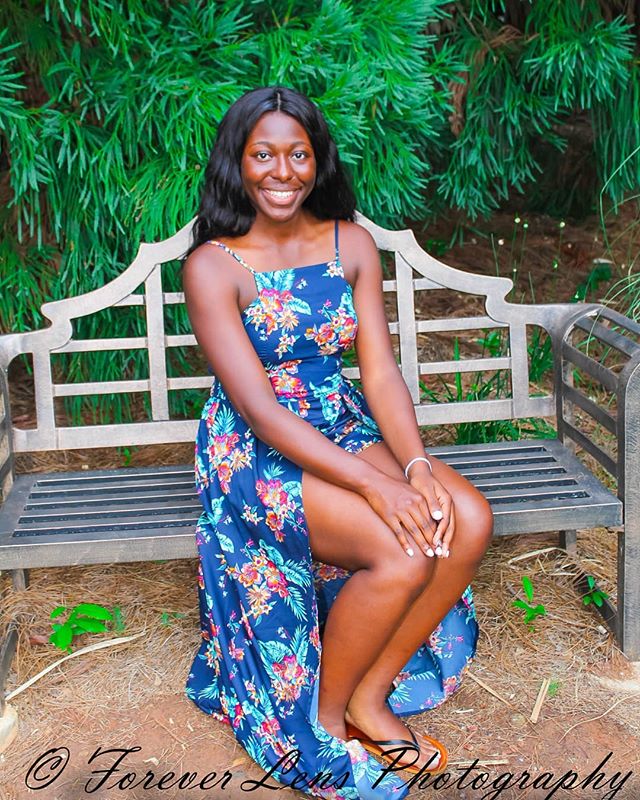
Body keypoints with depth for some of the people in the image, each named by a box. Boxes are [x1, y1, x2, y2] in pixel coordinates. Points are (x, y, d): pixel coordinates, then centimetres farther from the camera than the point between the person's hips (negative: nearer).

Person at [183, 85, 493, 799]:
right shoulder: (213, 265, -13)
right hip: (256, 451, -5)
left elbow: (379, 370, -1)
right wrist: (376, 483, -28)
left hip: (344, 428, 6)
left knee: (468, 521, -19)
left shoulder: (352, 244, 3)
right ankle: (326, 715, -1)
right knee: (405, 550, -27)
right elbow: (260, 410, -20)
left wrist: (416, 462, -21)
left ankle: (371, 695, -1)